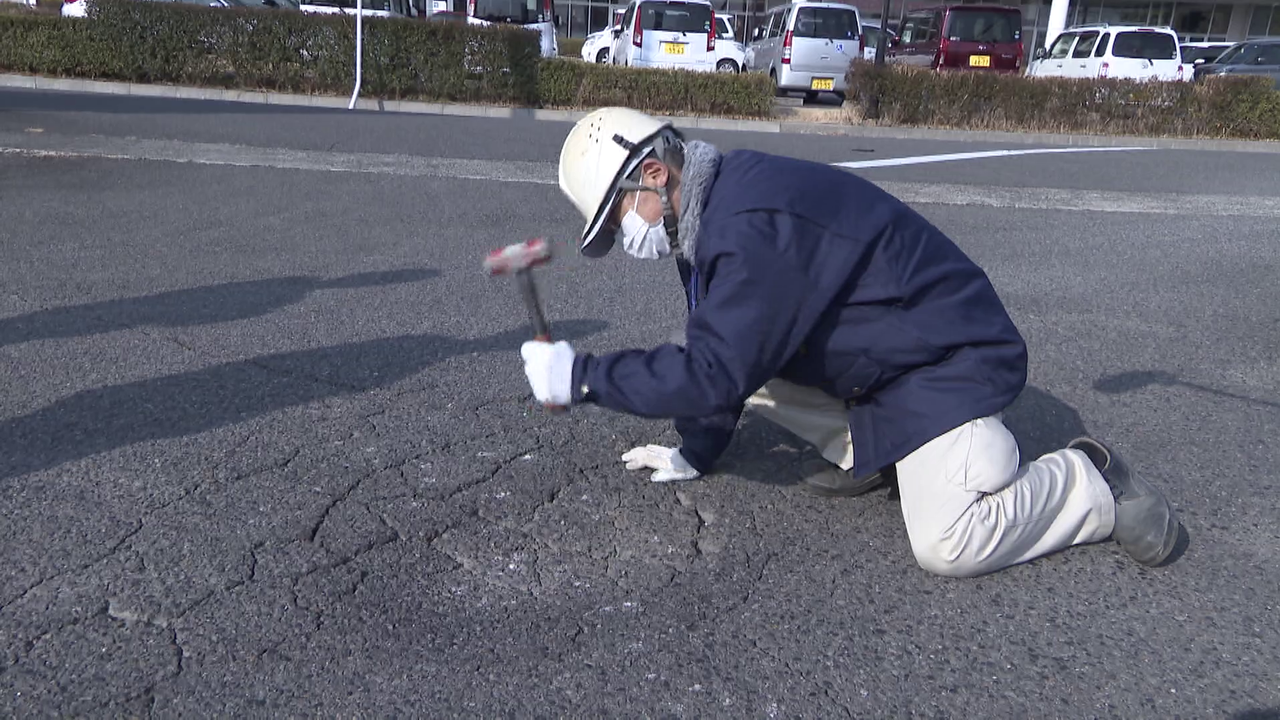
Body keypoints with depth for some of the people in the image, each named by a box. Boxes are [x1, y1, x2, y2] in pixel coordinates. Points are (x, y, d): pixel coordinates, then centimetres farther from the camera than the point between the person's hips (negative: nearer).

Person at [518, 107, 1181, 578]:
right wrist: (695, 455, 17)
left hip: (948, 359, -10)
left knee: (947, 547, -22)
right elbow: (712, 355, 12)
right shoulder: (709, 216, 3)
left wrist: (580, 376, -25)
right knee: (732, 341, 1)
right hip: (867, 363, 10)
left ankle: (1095, 484, 4)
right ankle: (865, 453, 11)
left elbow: (715, 375, -32)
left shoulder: (751, 223, -30)